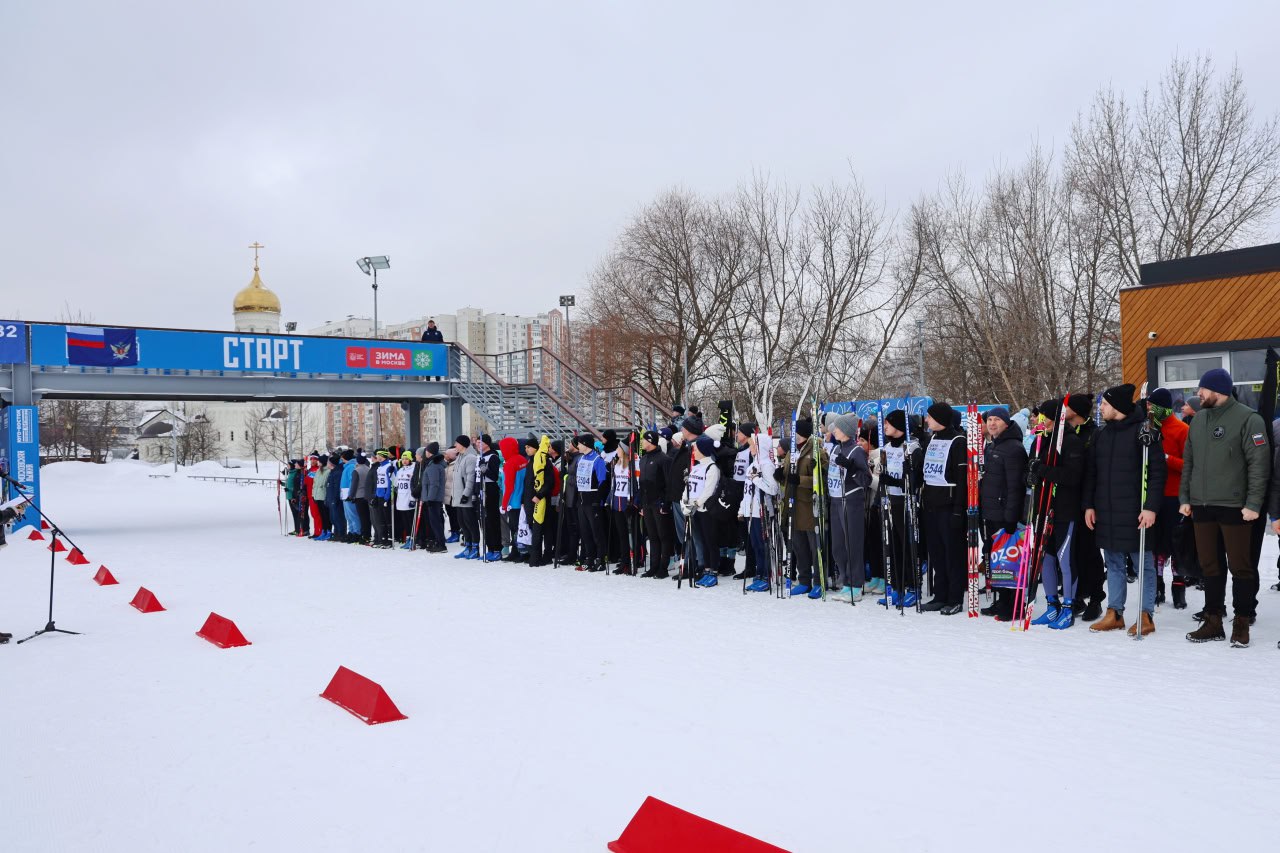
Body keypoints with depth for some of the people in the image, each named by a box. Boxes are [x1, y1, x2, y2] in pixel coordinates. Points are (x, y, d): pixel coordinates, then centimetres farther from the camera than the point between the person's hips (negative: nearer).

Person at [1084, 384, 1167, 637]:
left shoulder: (1143, 431, -7)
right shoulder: (1101, 435, 12)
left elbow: (1157, 472, -11)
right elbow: (1090, 472, 15)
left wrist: (1151, 507, -17)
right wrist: (1089, 505, 9)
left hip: (1135, 512, -6)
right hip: (1106, 511, 6)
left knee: (1143, 563, 3)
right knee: (1113, 563, 12)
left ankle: (1146, 616, 9)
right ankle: (1114, 613, 19)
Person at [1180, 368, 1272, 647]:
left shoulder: (1248, 419, -7)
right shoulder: (1199, 419, 12)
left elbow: (1259, 464, -11)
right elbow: (1188, 461, 16)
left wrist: (1253, 503, -16)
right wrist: (1185, 497, 11)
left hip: (1234, 506, -6)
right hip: (1201, 506, 6)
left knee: (1241, 567, 2)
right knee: (1209, 566, 11)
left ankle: (1242, 622, 12)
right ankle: (1213, 621, 19)